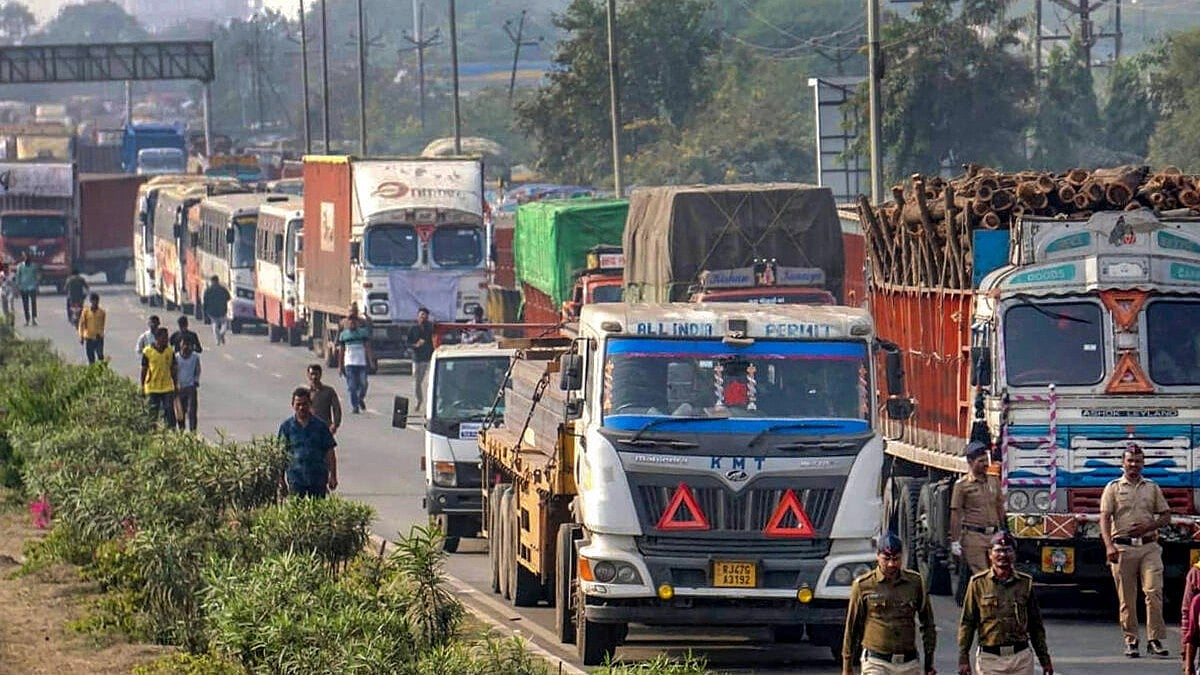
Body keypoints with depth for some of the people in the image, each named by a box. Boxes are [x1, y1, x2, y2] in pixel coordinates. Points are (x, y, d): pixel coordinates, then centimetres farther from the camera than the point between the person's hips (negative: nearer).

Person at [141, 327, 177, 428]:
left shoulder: (170, 352, 3)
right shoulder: (148, 352, -5)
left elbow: (173, 369, 11)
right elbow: (144, 370, 1)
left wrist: (176, 385, 11)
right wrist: (142, 387, 1)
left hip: (168, 388, 2)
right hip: (152, 388, -1)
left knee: (169, 410, -5)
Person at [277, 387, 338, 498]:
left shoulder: (320, 425, 3)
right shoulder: (286, 427, 2)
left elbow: (330, 452, 5)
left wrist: (333, 476, 1)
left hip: (318, 478, 1)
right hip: (296, 479, -1)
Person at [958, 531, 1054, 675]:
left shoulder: (1025, 582, 9)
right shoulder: (978, 583, 2)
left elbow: (1036, 625, 14)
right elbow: (967, 624, 3)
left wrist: (1044, 659, 13)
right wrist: (963, 658, -2)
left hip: (1021, 658, 2)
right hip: (990, 658, -2)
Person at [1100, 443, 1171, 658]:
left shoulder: (1152, 488, 14)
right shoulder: (1113, 488, 7)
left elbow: (1166, 516, 15)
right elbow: (1105, 518, -2)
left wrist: (1149, 526, -6)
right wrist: (1109, 546, -17)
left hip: (1149, 546, 1)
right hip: (1123, 547, -1)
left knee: (1154, 591, -12)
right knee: (1127, 598, 1)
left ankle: (1155, 640, -9)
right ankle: (1131, 641, 8)